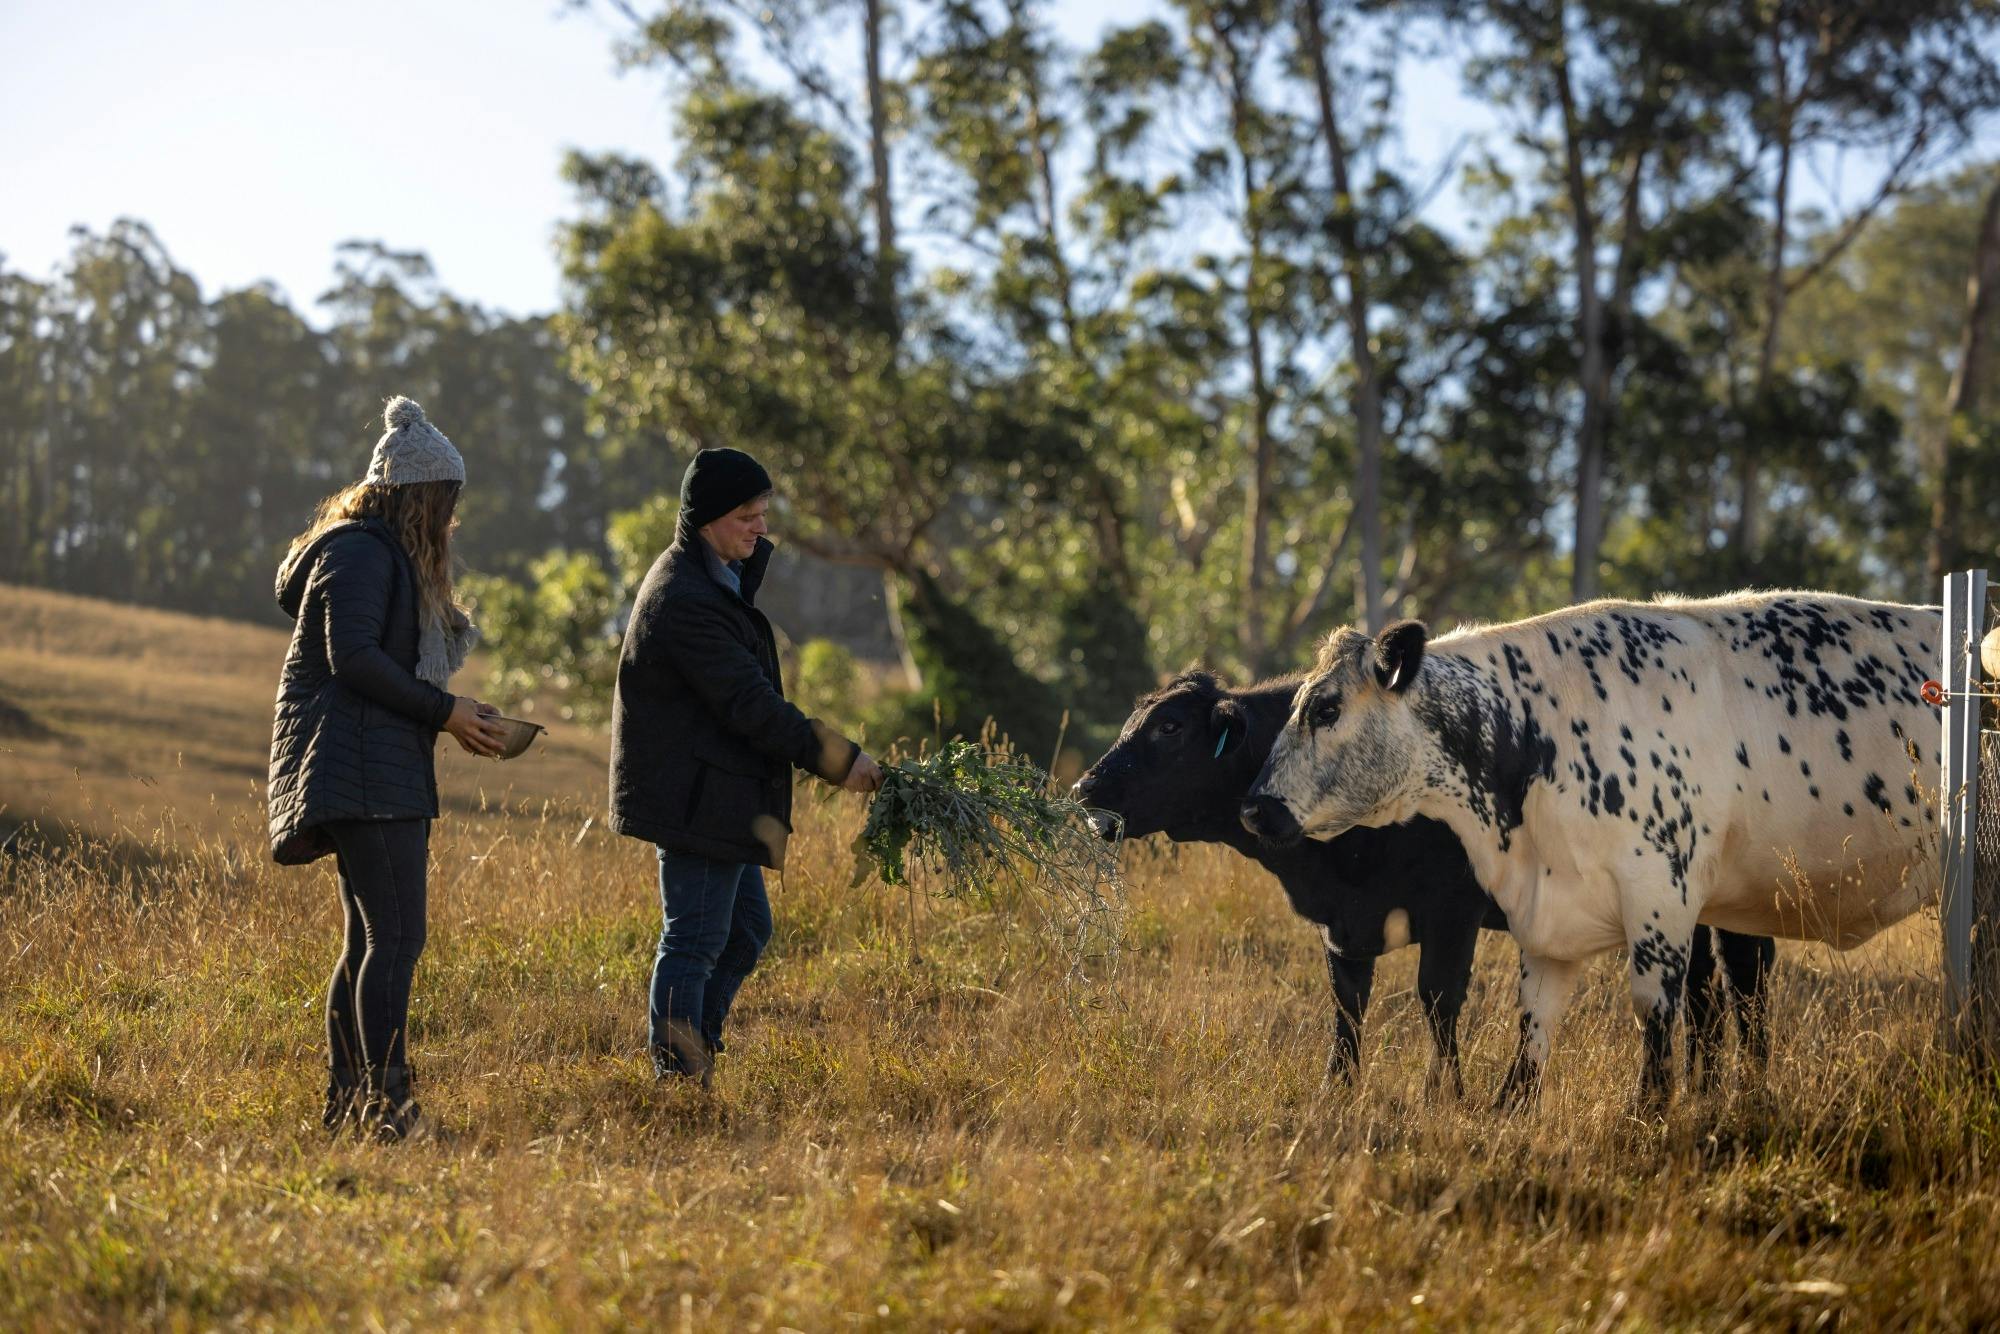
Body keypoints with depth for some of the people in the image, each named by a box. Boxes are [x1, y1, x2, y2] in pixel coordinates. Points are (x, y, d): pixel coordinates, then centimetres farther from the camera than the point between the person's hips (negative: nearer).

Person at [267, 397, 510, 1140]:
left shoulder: (383, 554, 22)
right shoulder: (362, 553, -10)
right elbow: (353, 657, -20)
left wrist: (451, 716, 11)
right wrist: (443, 710, -16)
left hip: (381, 772, 11)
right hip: (362, 772, -11)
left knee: (367, 941, 10)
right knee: (397, 936, -16)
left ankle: (344, 1106, 13)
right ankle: (386, 1105, -20)